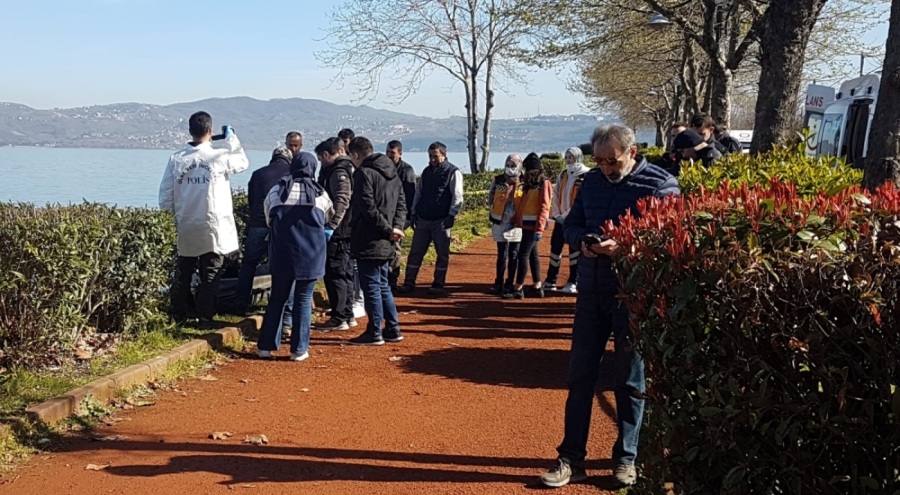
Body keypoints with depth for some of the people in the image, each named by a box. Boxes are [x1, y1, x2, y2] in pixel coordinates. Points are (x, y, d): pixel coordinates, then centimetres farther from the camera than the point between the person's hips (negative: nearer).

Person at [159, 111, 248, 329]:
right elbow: (243, 162, 10)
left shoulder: (177, 159, -3)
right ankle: (206, 318, 7)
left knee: (183, 273, 16)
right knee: (210, 274, 5)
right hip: (213, 227, -3)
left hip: (186, 228, 3)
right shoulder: (219, 156, -12)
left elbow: (165, 197, -1)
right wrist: (231, 137, 19)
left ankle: (178, 315, 24)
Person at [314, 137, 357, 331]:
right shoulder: (349, 169, 17)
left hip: (339, 233, -10)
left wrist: (330, 226, -29)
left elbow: (341, 202, -25)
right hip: (348, 231, 10)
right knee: (345, 274, 15)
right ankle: (348, 315, 23)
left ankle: (339, 319, -2)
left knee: (334, 274, -5)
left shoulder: (338, 172, -13)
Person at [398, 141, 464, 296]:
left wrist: (451, 215, -15)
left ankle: (438, 285, 11)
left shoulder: (453, 172, -4)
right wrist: (414, 213, 12)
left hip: (441, 221, -5)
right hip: (422, 220, 5)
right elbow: (418, 193, 19)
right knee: (415, 252, 5)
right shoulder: (427, 172, 15)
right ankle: (409, 283, 11)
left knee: (442, 255, 2)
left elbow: (457, 196, -8)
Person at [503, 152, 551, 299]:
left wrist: (539, 229, -21)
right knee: (532, 254, 12)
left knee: (523, 254, -8)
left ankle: (518, 289, -4)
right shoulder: (528, 184, 17)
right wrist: (514, 220, 11)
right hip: (526, 224, 9)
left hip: (533, 225, -9)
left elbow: (544, 208, -15)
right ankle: (538, 287, 19)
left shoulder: (543, 184, -9)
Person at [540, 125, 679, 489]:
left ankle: (626, 458, 23)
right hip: (592, 291, 5)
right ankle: (571, 458, 16)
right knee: (580, 374, 7)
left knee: (631, 379, 8)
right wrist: (582, 241, -8)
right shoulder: (592, 181, 8)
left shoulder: (661, 185, -8)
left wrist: (623, 248, -27)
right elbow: (571, 224, 14)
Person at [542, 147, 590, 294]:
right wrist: (556, 214, 2)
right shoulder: (562, 175, 13)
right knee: (555, 248, 9)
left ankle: (573, 283, 5)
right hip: (561, 219, 6)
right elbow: (556, 196, 14)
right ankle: (550, 281, 17)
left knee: (575, 251, -1)